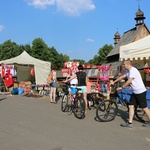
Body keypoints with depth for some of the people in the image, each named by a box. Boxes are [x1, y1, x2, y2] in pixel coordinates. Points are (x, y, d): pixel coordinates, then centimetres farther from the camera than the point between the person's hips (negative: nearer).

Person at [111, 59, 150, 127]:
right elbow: (121, 77, 25)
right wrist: (114, 82, 26)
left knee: (144, 107, 2)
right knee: (131, 106, 4)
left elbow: (129, 81, -26)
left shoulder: (133, 70, -19)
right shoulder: (128, 71, 11)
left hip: (141, 92, -9)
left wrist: (121, 87, -19)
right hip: (134, 92, 9)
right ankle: (130, 123, 7)